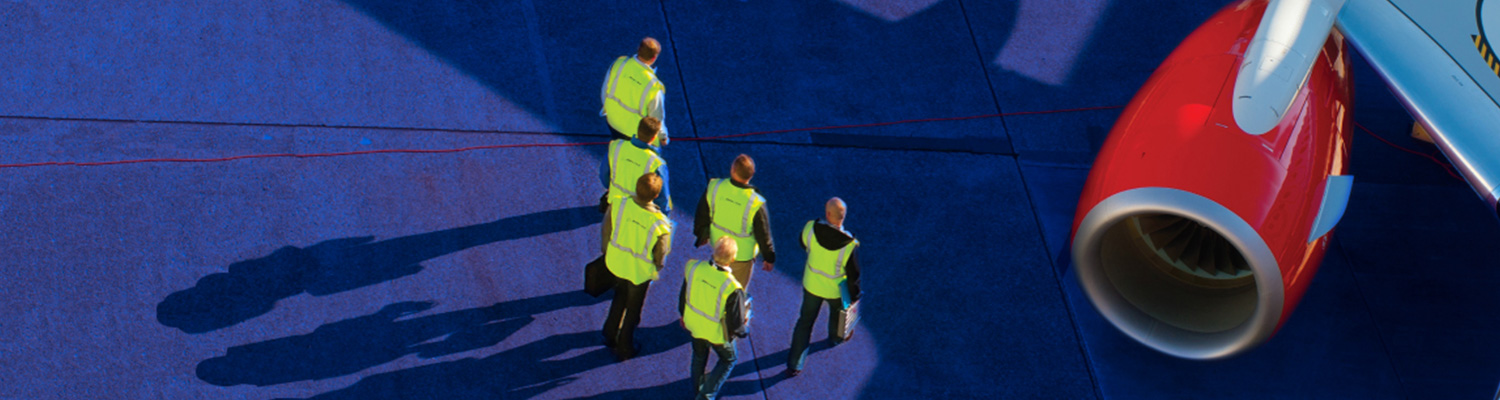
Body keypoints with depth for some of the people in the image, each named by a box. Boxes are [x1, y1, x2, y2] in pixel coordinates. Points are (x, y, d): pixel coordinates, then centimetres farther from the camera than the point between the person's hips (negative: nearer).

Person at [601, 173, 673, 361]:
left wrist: (607, 251, 12)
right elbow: (660, 254, -19)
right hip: (640, 270, -3)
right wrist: (657, 268, 5)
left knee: (620, 296, 33)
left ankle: (610, 336, 51)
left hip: (616, 262, 3)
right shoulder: (659, 224, -34)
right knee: (633, 308, 22)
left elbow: (607, 230, -8)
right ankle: (624, 349, 41)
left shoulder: (618, 205, -26)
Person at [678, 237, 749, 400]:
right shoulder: (732, 288, -37)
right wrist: (742, 331, -1)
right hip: (718, 333, -4)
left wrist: (683, 315, 16)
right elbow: (736, 323, -25)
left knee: (699, 356, 32)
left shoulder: (694, 267, -24)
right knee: (728, 359, 28)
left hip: (694, 324, 4)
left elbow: (683, 296, -4)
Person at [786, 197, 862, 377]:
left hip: (811, 284, 2)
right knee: (837, 311, 32)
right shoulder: (850, 246, -33)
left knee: (805, 320, 19)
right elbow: (853, 275, -19)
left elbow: (803, 244, -3)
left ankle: (794, 364, 23)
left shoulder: (811, 229, -28)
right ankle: (836, 337, 63)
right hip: (836, 289, -2)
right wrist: (854, 295, 0)